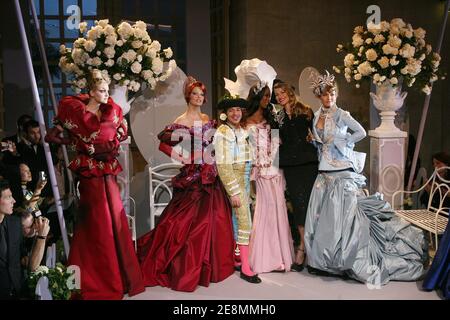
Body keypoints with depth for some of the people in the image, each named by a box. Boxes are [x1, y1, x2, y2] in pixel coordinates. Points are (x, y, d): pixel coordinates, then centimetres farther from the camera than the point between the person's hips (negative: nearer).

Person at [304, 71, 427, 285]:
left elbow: (361, 132, -14)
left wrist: (342, 142, -6)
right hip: (324, 171, 6)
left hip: (342, 171, -6)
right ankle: (324, 260, 15)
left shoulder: (341, 114, -7)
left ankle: (348, 261, 5)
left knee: (342, 214, -5)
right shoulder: (317, 116, 11)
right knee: (322, 215, 5)